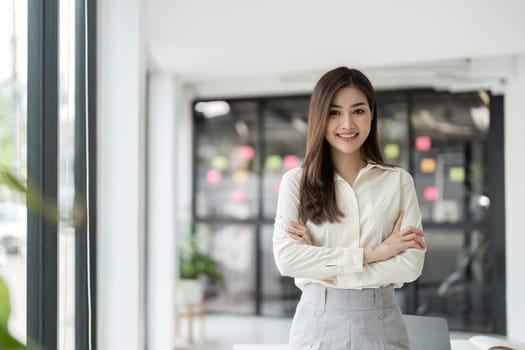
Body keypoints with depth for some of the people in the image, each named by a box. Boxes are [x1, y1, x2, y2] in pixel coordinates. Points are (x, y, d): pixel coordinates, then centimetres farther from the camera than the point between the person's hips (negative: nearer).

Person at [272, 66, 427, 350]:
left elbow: (410, 264, -8)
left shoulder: (399, 181, 1)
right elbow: (286, 258, -13)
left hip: (380, 323, 1)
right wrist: (371, 252, -14)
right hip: (318, 323, 0)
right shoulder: (295, 182, -1)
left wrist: (325, 269, -13)